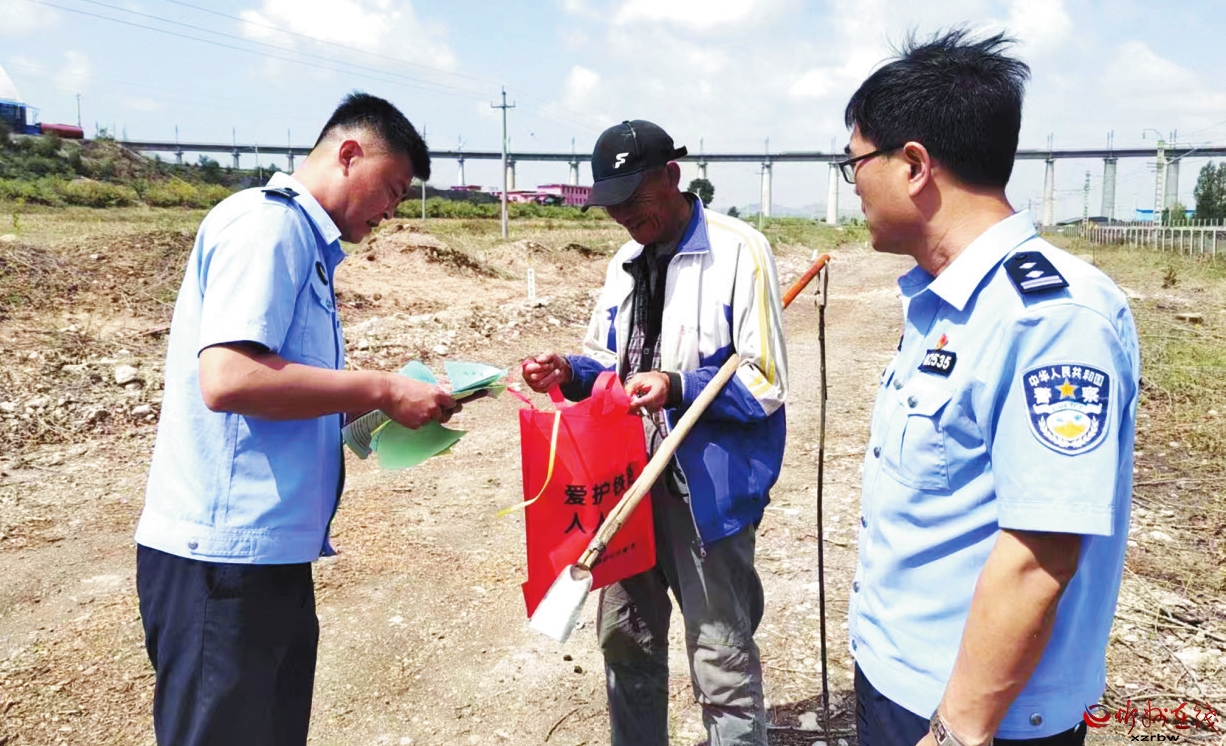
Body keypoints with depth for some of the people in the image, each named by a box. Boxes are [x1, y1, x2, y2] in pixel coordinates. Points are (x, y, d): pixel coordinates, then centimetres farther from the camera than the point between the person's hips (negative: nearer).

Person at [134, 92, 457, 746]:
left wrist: (387, 402, 9)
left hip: (269, 553, 9)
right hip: (223, 556, -9)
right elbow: (227, 378, -25)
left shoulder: (303, 239, 17)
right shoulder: (267, 222, -12)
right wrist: (381, 390, -18)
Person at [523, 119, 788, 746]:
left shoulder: (739, 251, -11)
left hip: (707, 488, -7)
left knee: (720, 658, 2)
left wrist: (678, 387, -26)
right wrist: (569, 373, -3)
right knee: (626, 637, 20)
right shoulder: (627, 259, 12)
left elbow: (765, 382, -14)